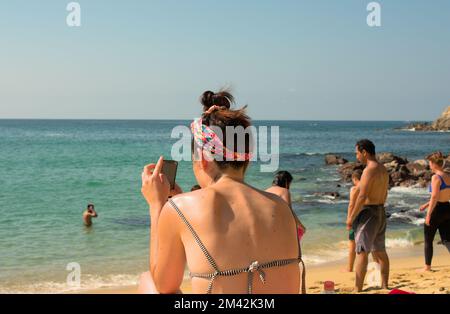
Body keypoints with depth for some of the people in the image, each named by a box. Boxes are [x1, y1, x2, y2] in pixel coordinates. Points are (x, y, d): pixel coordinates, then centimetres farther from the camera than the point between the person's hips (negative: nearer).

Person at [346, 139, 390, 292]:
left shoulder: (369, 170, -18)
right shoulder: (383, 170, 10)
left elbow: (362, 196, -22)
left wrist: (351, 217, -16)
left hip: (368, 212, -9)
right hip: (381, 212, 9)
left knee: (361, 252, -7)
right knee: (380, 251, 16)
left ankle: (357, 289, -6)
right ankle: (384, 285, 24)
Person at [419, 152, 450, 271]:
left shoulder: (436, 177, -16)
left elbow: (435, 197, -22)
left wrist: (428, 214, -18)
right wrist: (427, 204, 27)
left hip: (437, 210, -8)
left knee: (428, 240, 8)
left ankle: (427, 267, 17)